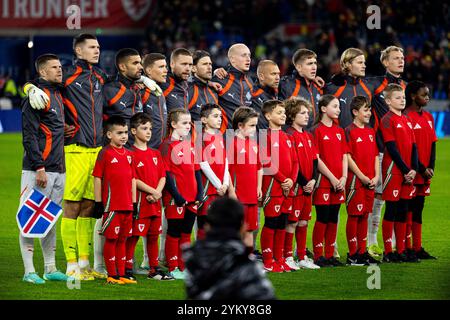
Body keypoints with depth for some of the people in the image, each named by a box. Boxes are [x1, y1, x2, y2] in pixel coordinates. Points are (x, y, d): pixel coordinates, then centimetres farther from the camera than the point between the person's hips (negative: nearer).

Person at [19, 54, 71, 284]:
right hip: (38, 170, -9)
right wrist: (39, 168, -18)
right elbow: (29, 135, -15)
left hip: (58, 170, 9)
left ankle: (50, 269, 17)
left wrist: (61, 166, 13)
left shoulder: (58, 95, 17)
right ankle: (29, 271, -5)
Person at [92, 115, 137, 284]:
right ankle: (112, 275, 5)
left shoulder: (129, 154, 13)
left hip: (127, 205, 6)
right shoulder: (105, 153, -6)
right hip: (111, 205, -6)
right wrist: (98, 203, -9)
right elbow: (97, 178, -7)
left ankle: (121, 273, 18)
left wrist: (134, 203, 14)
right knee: (111, 239, 0)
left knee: (122, 239, 12)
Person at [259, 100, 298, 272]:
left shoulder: (286, 138, 15)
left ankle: (279, 259, 18)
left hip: (287, 188, 7)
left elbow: (295, 161, 15)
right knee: (271, 224, -4)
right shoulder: (267, 137, -8)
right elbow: (267, 163, -15)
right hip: (273, 186, -7)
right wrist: (283, 179, -14)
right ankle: (268, 262, 0)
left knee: (282, 225, 11)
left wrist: (292, 179, -1)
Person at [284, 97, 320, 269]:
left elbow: (314, 160, 13)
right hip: (296, 186, -8)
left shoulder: (308, 136, 14)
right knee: (292, 222, -4)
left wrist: (313, 180, -2)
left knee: (303, 222, 11)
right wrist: (303, 183, -14)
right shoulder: (290, 136, -10)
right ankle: (288, 257, 1)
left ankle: (302, 257, 16)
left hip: (308, 186, 8)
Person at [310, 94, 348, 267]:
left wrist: (343, 178, -2)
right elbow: (317, 159, -11)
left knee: (333, 220, 8)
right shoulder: (317, 131, -6)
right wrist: (332, 178, -13)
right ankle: (318, 256, 1)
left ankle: (330, 255, 14)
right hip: (324, 181, -6)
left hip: (339, 182, 6)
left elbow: (344, 156, 12)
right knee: (322, 219, -4)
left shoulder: (339, 131, 14)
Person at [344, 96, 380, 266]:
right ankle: (352, 254, 1)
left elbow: (376, 156, 16)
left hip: (370, 181, 7)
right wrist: (362, 177, -13)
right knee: (354, 216, -3)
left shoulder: (371, 132, 14)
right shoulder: (349, 131, -7)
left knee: (364, 215, 11)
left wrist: (376, 176, 3)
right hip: (355, 180, -7)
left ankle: (362, 252, 16)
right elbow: (348, 157, -12)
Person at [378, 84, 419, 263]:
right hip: (393, 170, -7)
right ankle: (388, 253, -1)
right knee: (391, 211, -4)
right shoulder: (387, 120, -8)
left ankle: (401, 251, 14)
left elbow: (413, 146, 12)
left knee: (403, 211, 10)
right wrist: (405, 170, -14)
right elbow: (392, 148, -13)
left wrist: (414, 169, -2)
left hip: (408, 172, 7)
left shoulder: (406, 120, 15)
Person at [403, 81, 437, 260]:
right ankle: (407, 249, -1)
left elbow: (432, 144, 14)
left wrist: (431, 167, 1)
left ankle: (418, 248, 14)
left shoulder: (428, 117, 14)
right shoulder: (407, 117, -11)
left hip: (425, 173, 8)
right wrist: (421, 169, -13)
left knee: (418, 209, 11)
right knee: (408, 210, -4)